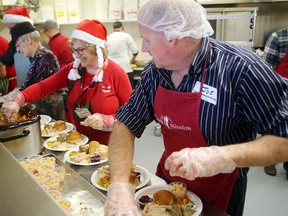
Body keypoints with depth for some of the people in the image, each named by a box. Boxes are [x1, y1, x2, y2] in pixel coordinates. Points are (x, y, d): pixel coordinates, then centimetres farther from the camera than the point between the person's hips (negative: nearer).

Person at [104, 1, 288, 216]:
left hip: (218, 194, -4)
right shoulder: (155, 72, -10)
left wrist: (222, 156, -39)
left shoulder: (240, 68, -27)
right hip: (167, 181, 5)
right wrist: (119, 185, -26)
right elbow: (125, 124, -11)